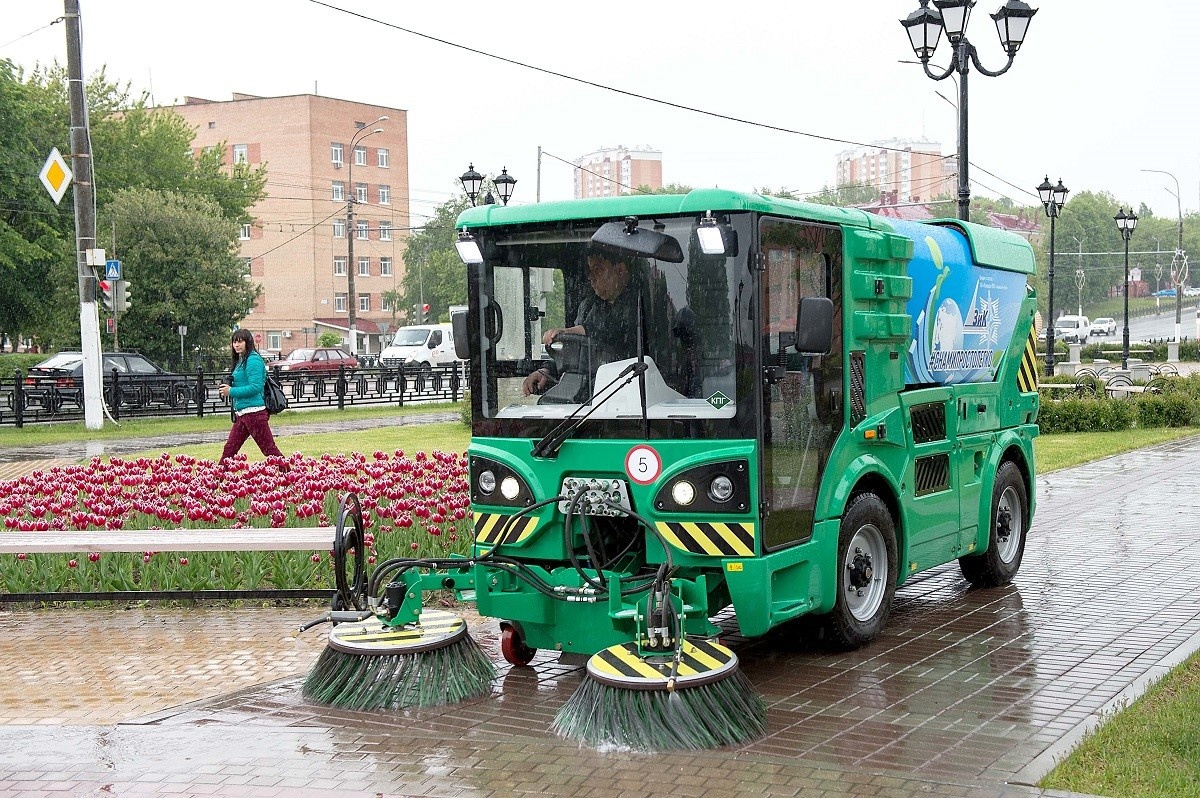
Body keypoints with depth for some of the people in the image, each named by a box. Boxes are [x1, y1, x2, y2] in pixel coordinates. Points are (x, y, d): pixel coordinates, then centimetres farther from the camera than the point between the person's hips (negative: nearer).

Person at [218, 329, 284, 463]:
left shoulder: (253, 360, -12)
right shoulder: (239, 361, 18)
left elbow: (256, 387, -20)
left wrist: (231, 391, -13)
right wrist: (228, 388, 5)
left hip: (254, 412, -10)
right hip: (241, 413, 10)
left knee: (269, 449, -6)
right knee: (229, 449, 9)